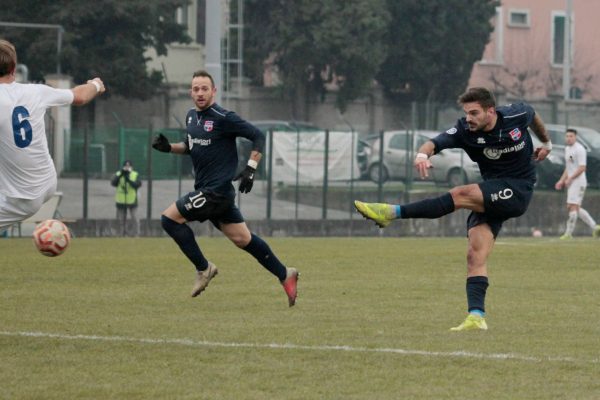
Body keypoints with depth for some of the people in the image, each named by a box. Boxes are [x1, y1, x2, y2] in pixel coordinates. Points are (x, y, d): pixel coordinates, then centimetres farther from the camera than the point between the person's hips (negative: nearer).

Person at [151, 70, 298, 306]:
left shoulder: (223, 118, -14)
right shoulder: (191, 116, 11)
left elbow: (258, 136, -12)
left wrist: (250, 168, -18)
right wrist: (168, 147, 9)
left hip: (217, 191, -8)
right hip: (206, 189, 8)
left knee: (169, 218, -10)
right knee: (242, 239, 10)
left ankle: (203, 268, 0)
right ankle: (284, 275, 18)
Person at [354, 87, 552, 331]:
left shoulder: (516, 116, -9)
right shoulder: (465, 130, -8)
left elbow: (533, 115, 16)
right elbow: (436, 142, -26)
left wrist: (546, 142, 31)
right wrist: (423, 154, -49)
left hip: (518, 191, -4)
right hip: (491, 196, 4)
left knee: (461, 195, -27)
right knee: (475, 255, -14)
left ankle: (394, 212, -29)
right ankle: (476, 317, -20)